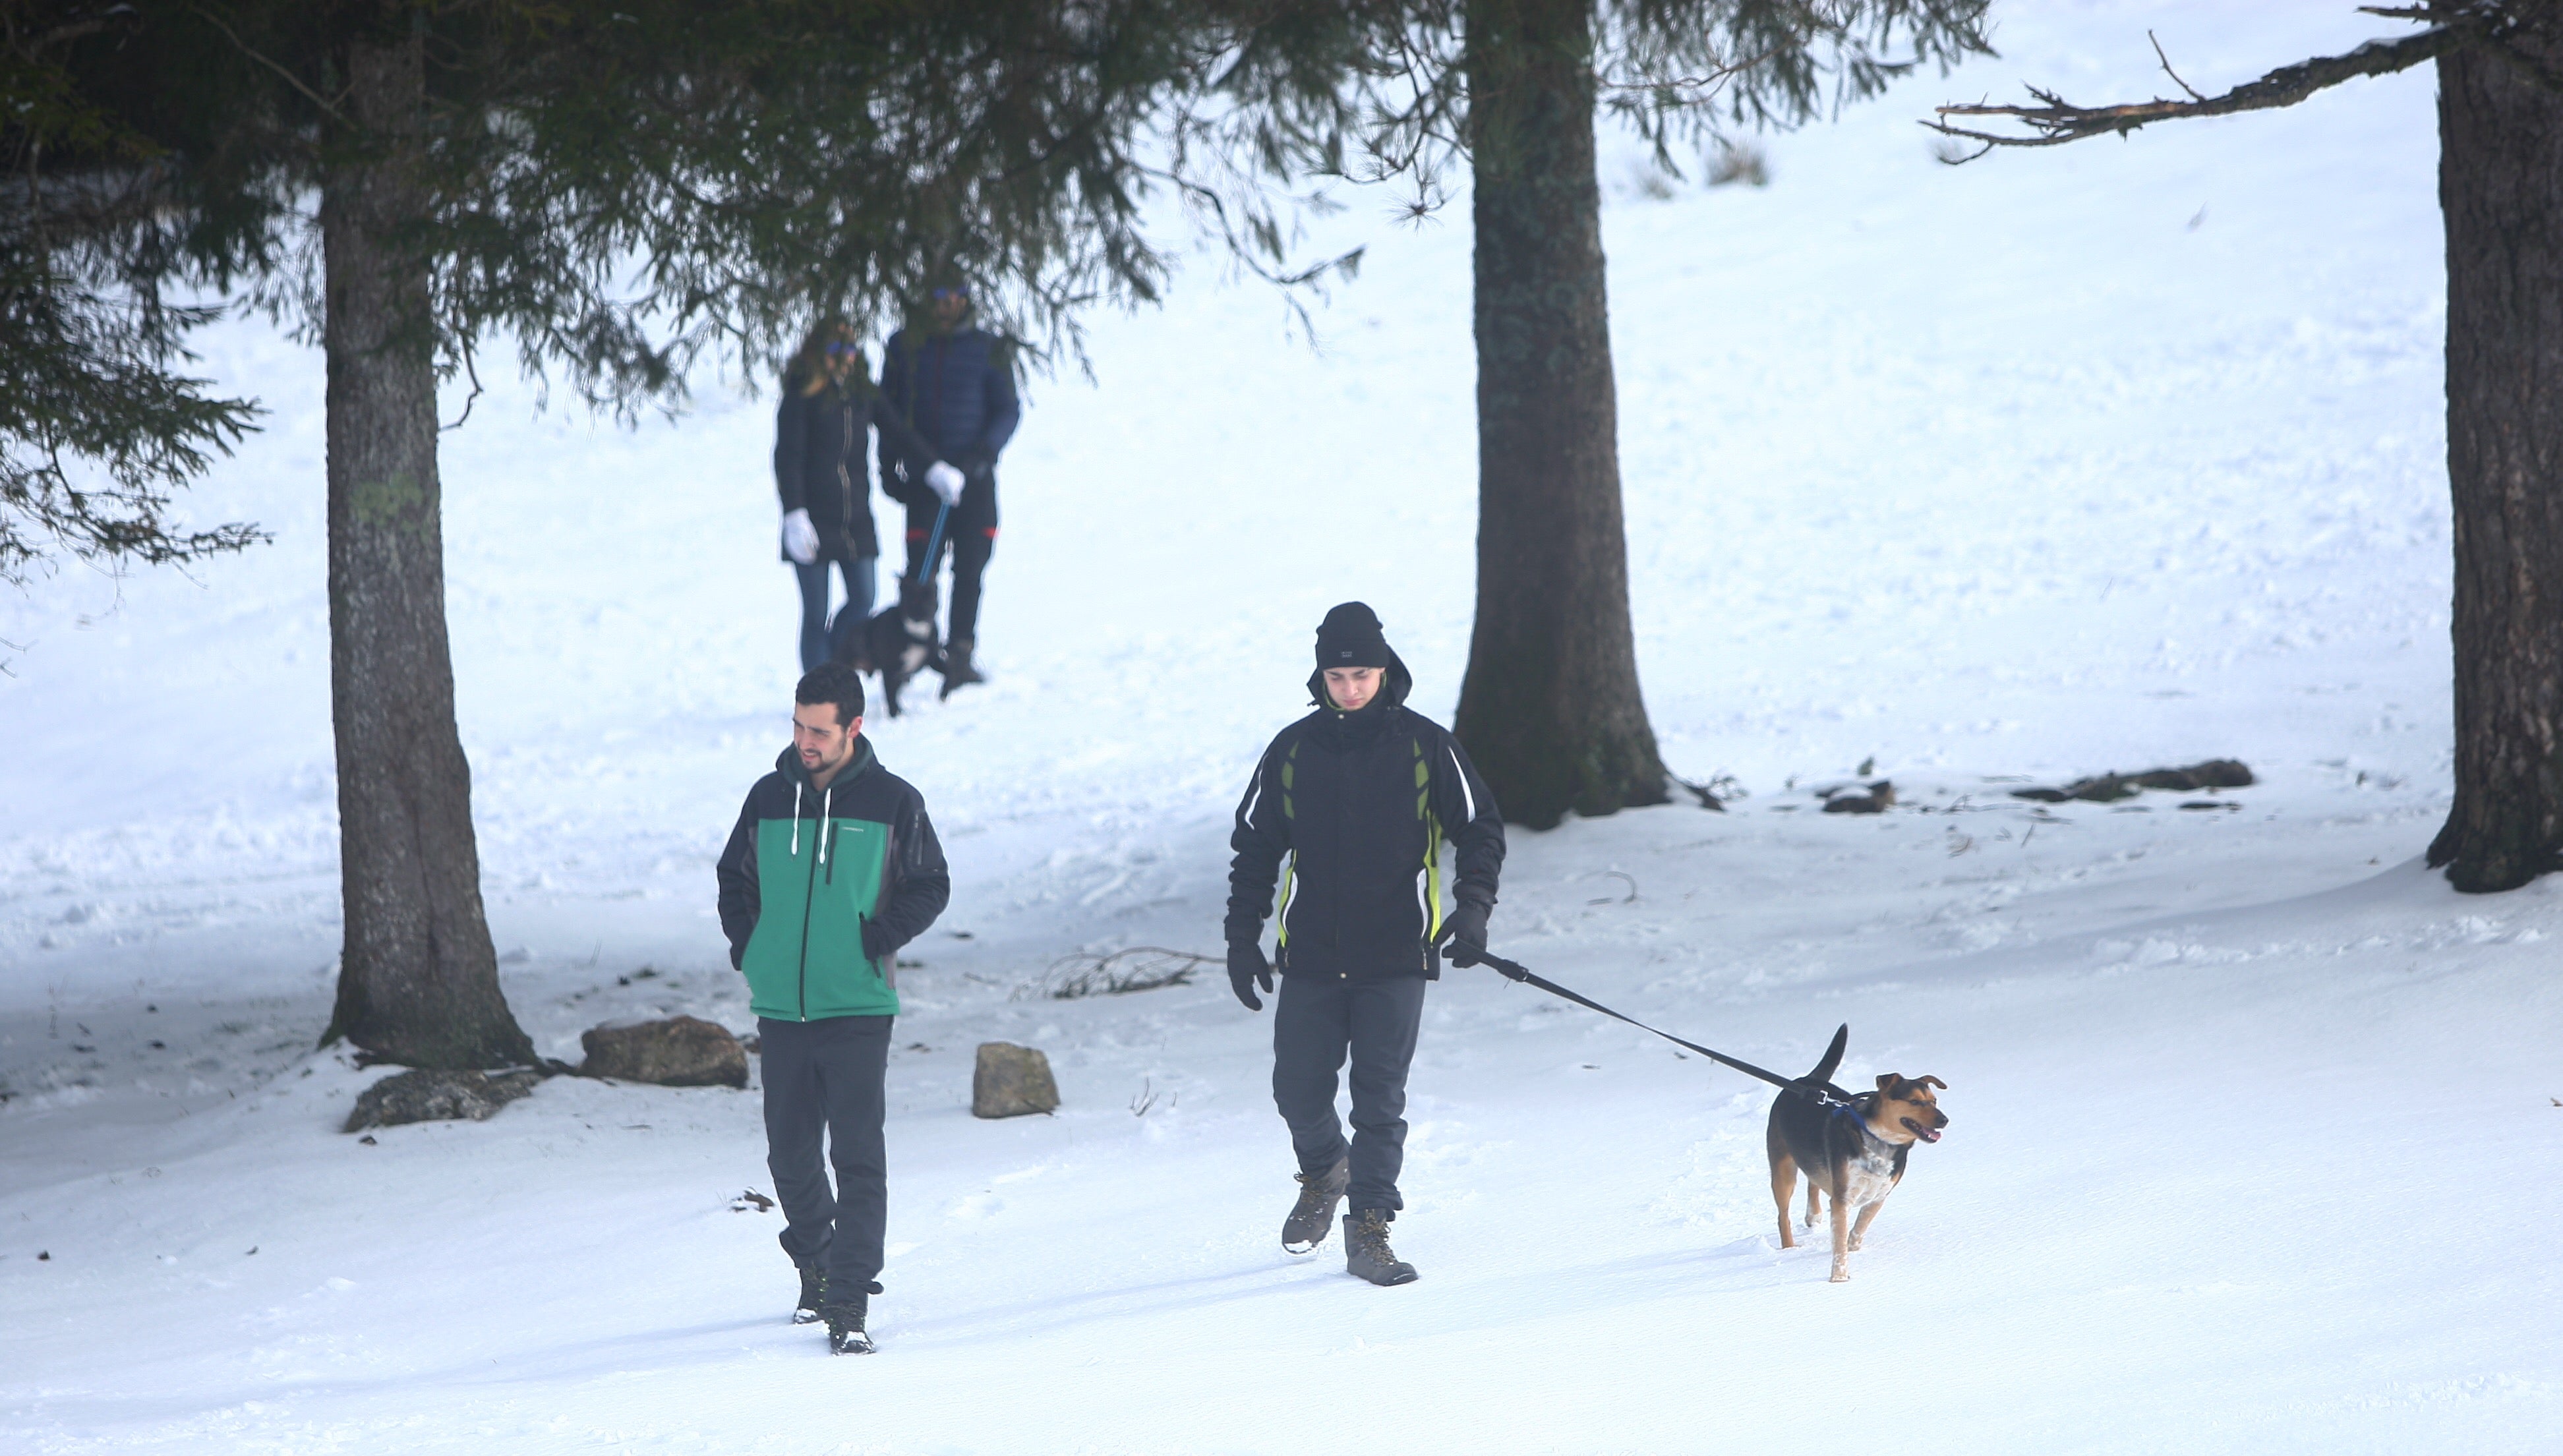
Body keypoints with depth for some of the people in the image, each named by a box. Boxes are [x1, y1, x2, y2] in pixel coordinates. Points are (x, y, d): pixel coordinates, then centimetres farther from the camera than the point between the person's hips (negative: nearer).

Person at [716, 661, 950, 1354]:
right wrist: (749, 946, 5)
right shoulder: (769, 798, 7)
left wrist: (877, 940, -9)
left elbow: (929, 887, 4)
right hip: (781, 1010, 4)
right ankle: (815, 1264, 33)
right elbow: (734, 878, 19)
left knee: (857, 1158, -9)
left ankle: (849, 1302, -10)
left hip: (858, 1010, -4)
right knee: (789, 1155, 11)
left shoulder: (893, 802, -3)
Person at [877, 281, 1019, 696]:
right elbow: (887, 409, 14)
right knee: (921, 569, -8)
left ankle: (960, 654, 6)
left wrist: (982, 452, -14)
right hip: (923, 476, 0)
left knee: (969, 570, 0)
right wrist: (889, 466, 6)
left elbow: (1009, 410, 1)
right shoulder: (903, 348, 9)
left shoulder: (988, 350, 3)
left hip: (974, 478, 0)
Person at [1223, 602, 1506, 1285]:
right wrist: (1242, 936, 10)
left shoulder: (1425, 747, 0)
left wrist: (1473, 905, -9)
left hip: (1396, 958, -2)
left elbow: (1481, 828, 6)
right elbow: (1255, 846, 14)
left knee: (1380, 1098, -6)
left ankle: (1369, 1229, 0)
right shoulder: (1293, 751, 6)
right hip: (1310, 959, 2)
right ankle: (1324, 1171, 35)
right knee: (1299, 1091, 4)